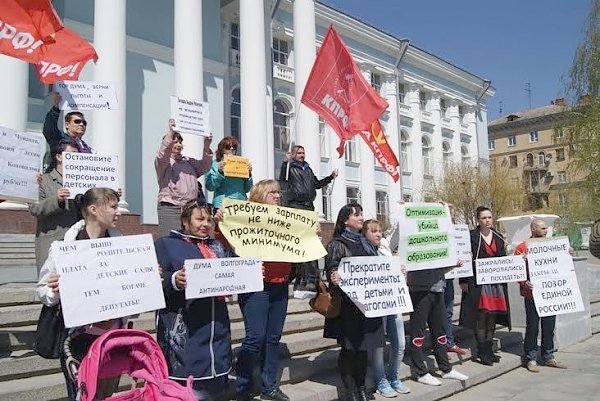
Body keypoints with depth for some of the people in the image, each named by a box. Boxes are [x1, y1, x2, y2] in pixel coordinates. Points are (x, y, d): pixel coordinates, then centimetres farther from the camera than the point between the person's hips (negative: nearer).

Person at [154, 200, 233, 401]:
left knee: (217, 385, 12)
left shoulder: (218, 246, 17)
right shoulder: (166, 244, -1)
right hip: (184, 330, -5)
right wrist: (173, 280, -30)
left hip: (216, 326, 6)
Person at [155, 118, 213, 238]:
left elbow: (203, 167, 9)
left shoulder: (188, 161, 22)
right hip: (170, 209, -5)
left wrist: (207, 147, -4)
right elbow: (162, 155, -17)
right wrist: (170, 131, -22)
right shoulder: (163, 161, 5)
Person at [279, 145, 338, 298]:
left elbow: (317, 184, 30)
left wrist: (331, 177, 21)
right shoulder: (290, 167, 4)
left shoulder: (308, 169, 24)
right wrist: (285, 162, -24)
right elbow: (282, 179, -15)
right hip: (294, 206, -7)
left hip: (308, 206, 7)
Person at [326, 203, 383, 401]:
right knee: (349, 347, 1)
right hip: (348, 305, -6)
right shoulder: (337, 244, -5)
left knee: (363, 346, 12)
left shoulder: (365, 242, 17)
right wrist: (333, 277, -34)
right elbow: (331, 269, -14)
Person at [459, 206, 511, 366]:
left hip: (496, 281, 6)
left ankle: (489, 349, 19)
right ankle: (482, 351, 4)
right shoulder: (472, 236, -5)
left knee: (492, 316, 9)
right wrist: (464, 281, -12)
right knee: (481, 315, -5)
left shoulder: (498, 237, 14)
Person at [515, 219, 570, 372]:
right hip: (532, 293, -5)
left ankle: (548, 357, 25)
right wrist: (525, 283, -23)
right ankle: (530, 358, 11)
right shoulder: (522, 248, -5)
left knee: (549, 326, 12)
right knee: (532, 326, 1)